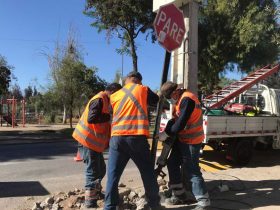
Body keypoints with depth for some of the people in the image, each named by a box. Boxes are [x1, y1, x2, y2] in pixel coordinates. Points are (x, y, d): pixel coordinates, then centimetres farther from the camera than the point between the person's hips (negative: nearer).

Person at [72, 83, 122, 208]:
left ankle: (96, 193, 34)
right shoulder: (99, 100, -17)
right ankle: (90, 202, 4)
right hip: (87, 141, -10)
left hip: (94, 141, 10)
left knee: (101, 169, 17)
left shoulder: (105, 101, 16)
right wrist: (109, 116, -22)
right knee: (93, 171, -5)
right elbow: (91, 118, -29)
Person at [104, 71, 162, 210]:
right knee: (148, 173, 12)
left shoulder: (114, 96, 19)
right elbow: (158, 102, 22)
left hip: (117, 137, 3)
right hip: (137, 137, -2)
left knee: (113, 175, 7)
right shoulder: (143, 90, 11)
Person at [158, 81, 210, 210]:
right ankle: (179, 195, 24)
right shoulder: (179, 99, 12)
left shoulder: (187, 99, -21)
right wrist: (166, 133, -1)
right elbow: (174, 120, 11)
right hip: (182, 139, 10)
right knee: (172, 164, 13)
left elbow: (181, 123, -25)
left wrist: (166, 134, -16)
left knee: (191, 170, -6)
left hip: (191, 141, -10)